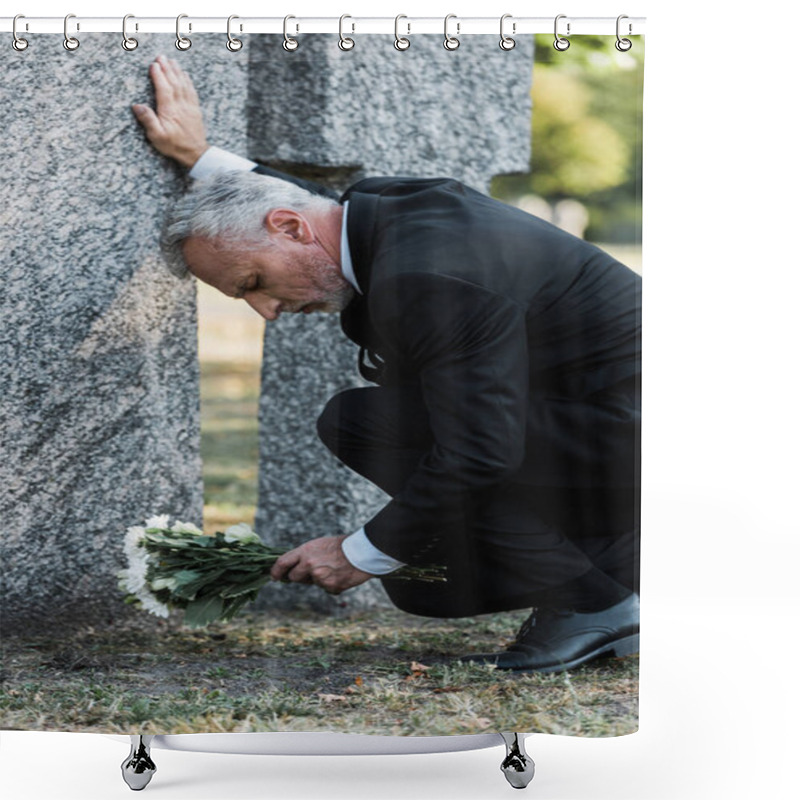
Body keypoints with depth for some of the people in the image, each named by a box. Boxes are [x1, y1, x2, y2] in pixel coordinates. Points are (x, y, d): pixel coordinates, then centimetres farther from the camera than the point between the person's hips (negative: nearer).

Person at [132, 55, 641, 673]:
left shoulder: (427, 277, -24)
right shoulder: (400, 207, 7)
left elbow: (478, 456, -27)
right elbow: (326, 207, 33)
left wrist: (363, 554, -15)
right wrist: (202, 159, 33)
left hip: (622, 446, -10)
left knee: (361, 420, -14)